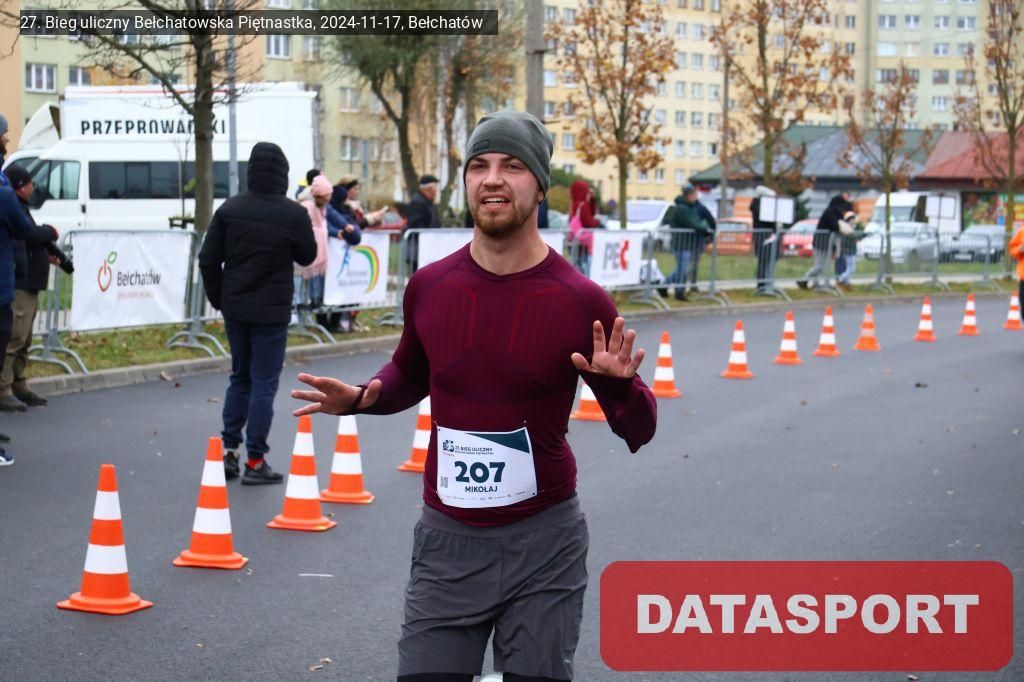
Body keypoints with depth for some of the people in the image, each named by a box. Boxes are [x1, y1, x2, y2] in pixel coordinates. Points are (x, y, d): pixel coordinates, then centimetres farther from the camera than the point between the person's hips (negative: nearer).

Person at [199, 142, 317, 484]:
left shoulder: (230, 209, -2)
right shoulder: (293, 214, -12)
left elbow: (208, 258, 1)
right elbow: (308, 256, 2)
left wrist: (218, 298, 12)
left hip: (234, 308, 4)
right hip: (271, 311, -4)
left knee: (240, 377, 18)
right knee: (264, 382, 2)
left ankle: (229, 450, 16)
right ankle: (255, 461, 3)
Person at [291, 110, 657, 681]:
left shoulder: (580, 301, -10)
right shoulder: (430, 288, -1)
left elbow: (639, 431, -3)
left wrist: (620, 382, -23)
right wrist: (364, 397, 1)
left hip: (542, 541, -2)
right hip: (447, 538, 2)